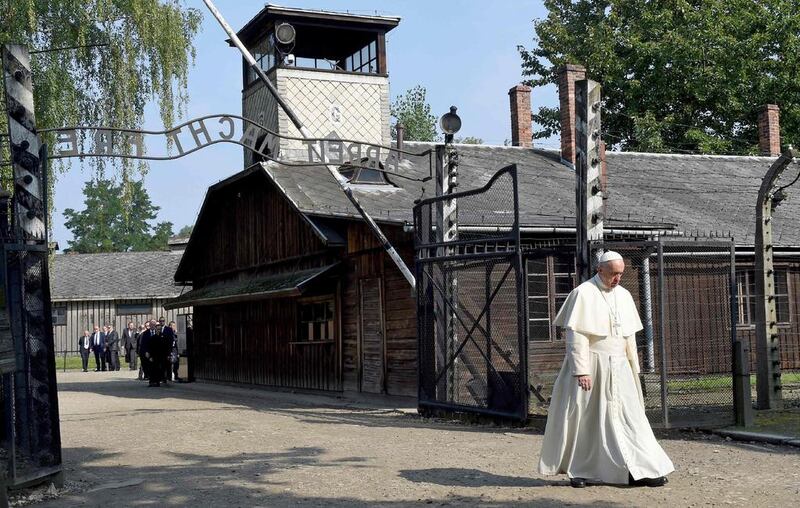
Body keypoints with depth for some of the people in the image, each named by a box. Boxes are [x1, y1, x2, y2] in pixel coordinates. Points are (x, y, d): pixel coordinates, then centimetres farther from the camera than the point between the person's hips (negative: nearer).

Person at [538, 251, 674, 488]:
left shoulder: (623, 296, 11)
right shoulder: (583, 294, -8)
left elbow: (629, 335, 16)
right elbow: (576, 336, -13)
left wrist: (633, 369, 12)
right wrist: (581, 370, -19)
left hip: (618, 368, 6)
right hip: (591, 365, -5)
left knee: (630, 417, 0)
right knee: (585, 419, 2)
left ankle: (640, 470, 0)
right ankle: (578, 471, 13)